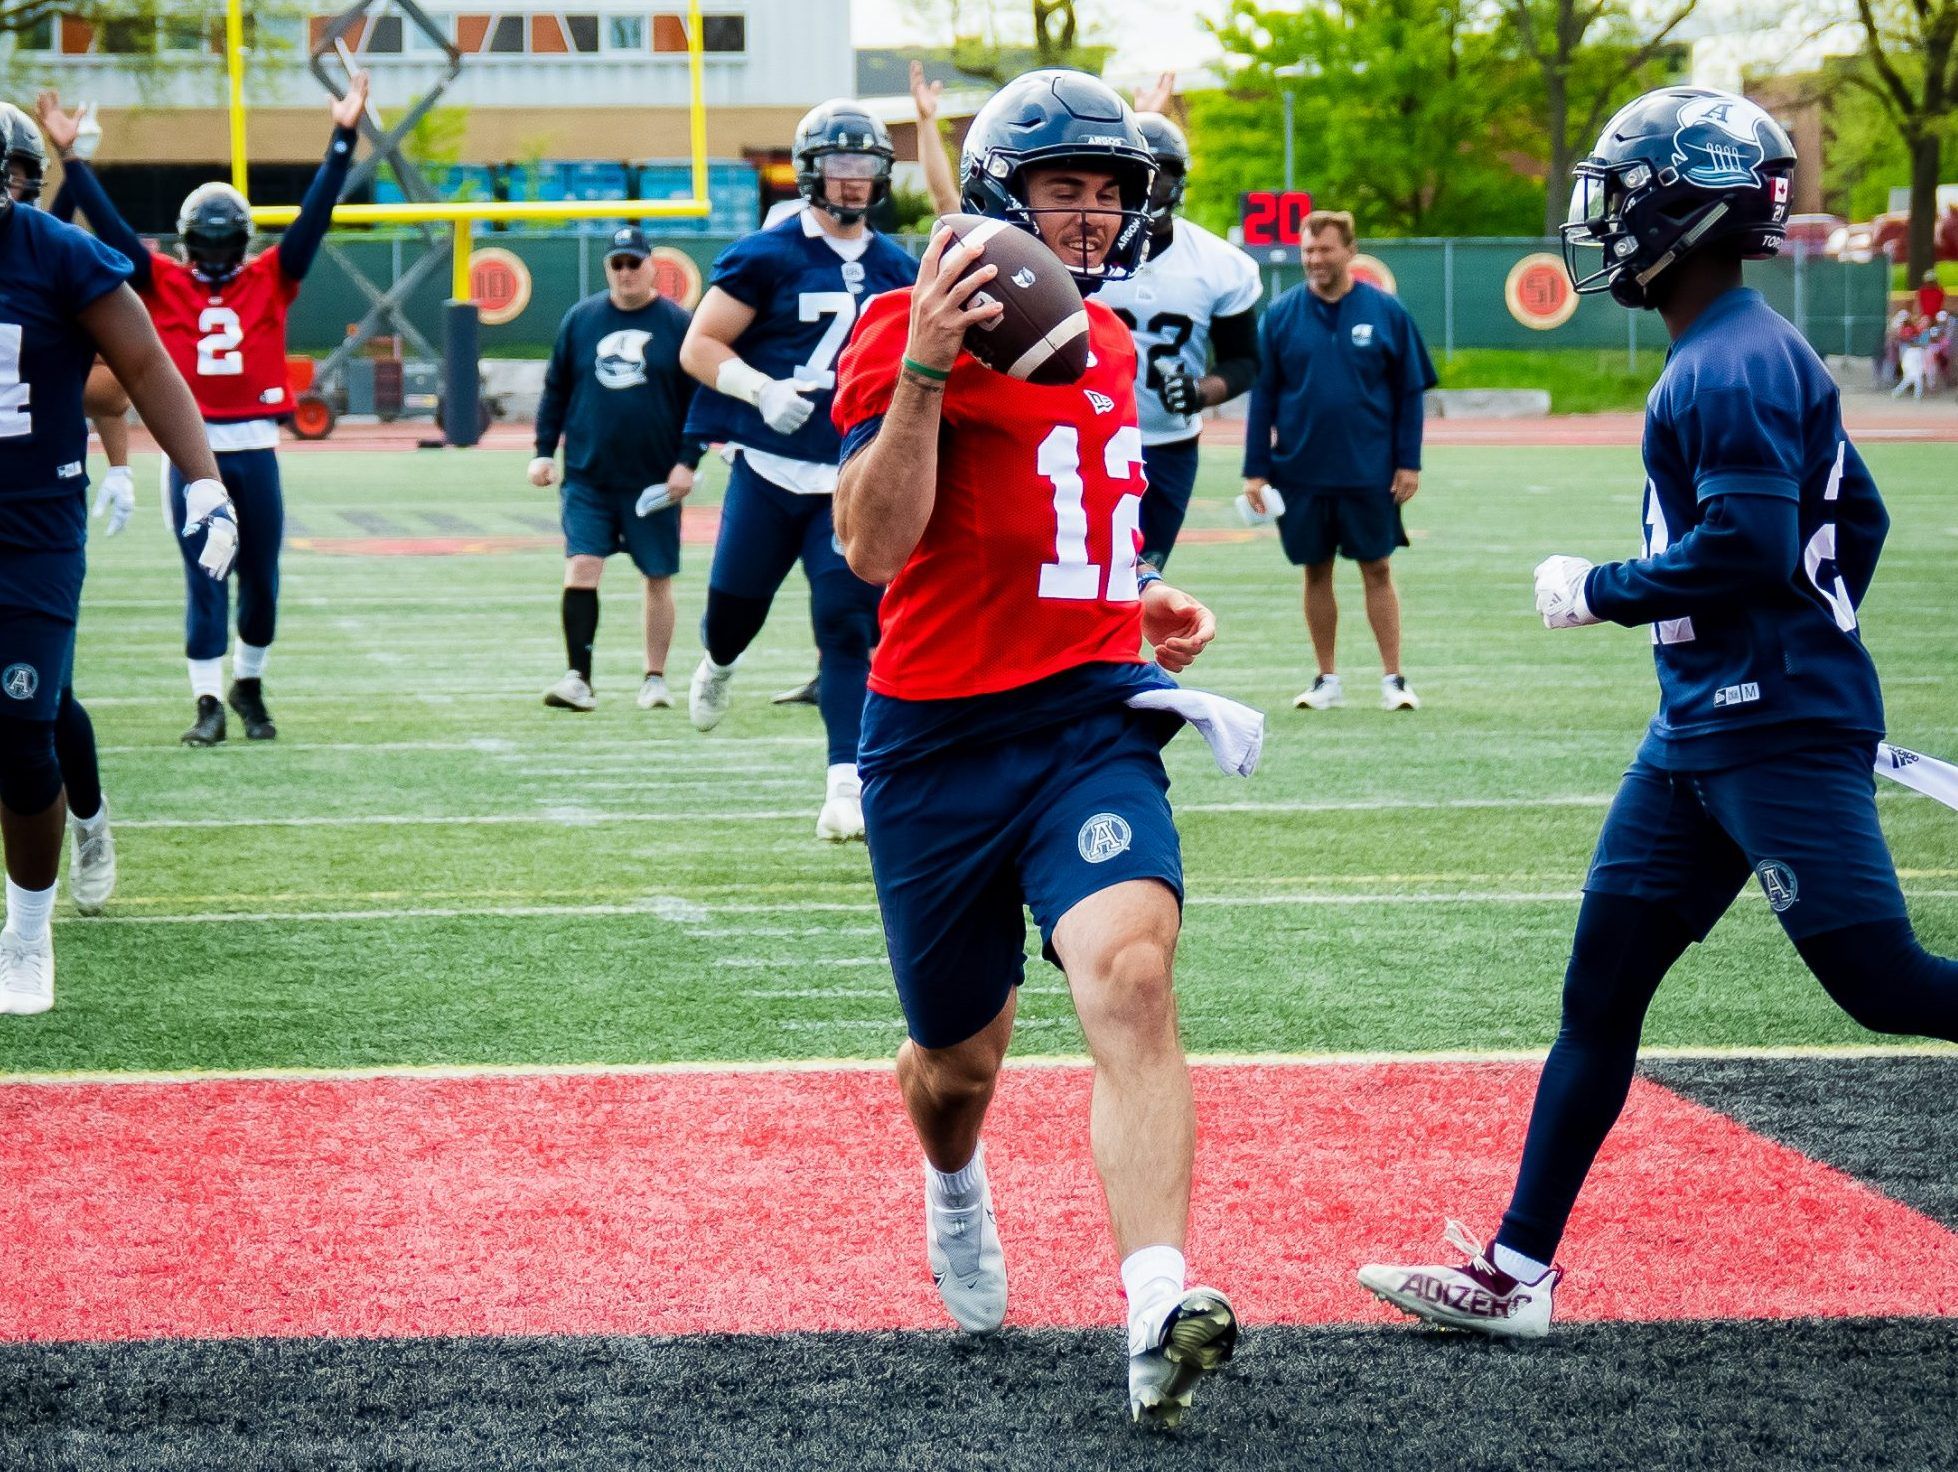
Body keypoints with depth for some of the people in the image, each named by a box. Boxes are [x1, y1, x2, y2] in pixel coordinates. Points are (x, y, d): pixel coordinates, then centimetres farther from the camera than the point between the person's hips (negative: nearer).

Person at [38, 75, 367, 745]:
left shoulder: (271, 280, 6)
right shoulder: (162, 283, 5)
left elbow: (315, 214, 2)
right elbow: (108, 225, 1)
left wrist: (343, 138, -6)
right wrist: (70, 157, -6)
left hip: (255, 447, 1)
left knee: (260, 578, 9)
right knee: (203, 582, -1)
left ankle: (249, 683, 28)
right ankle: (208, 702, 0)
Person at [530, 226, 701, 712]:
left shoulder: (678, 323, -1)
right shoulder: (580, 319, 5)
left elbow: (701, 399, 0)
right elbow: (555, 391, 12)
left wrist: (687, 461, -8)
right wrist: (543, 452, 4)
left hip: (654, 481, -1)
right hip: (587, 476, 1)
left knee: (658, 577, 7)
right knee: (581, 568, -11)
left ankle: (655, 679, 17)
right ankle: (579, 678, -12)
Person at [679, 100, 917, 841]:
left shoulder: (896, 271, 10)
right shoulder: (766, 256, -5)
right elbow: (699, 347, -6)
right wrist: (763, 390, -20)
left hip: (852, 480, 2)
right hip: (769, 469, -2)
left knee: (849, 624, -8)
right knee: (737, 603, 8)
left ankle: (846, 781, -9)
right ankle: (717, 663, 46)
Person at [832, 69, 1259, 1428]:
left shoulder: (1109, 347, 15)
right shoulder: (920, 329, -8)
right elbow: (875, 548, -19)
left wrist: (1135, 599, 15)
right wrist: (926, 365, -28)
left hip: (1091, 718, 4)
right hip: (944, 739, -4)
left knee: (1130, 974, -24)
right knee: (960, 1057, 12)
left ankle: (1159, 1314, -34)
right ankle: (956, 1190, 50)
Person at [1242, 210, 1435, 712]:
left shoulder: (1386, 312, -2)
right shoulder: (1281, 315, 1)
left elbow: (1410, 391, 2)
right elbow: (1262, 396, 3)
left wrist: (1409, 462, -3)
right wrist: (1255, 471, -1)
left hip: (1370, 473, -1)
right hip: (1301, 472, 1)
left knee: (1377, 570, 2)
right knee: (1316, 571, 8)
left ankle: (1393, 679, 7)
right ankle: (1327, 680, 16)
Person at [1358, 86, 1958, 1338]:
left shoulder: (1734, 368, -17)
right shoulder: (1753, 355, 14)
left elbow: (1748, 552, -25)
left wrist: (1598, 592, -12)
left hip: (1775, 733, -10)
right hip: (1705, 731, 10)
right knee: (1603, 987, 9)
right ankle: (1518, 1271, 13)